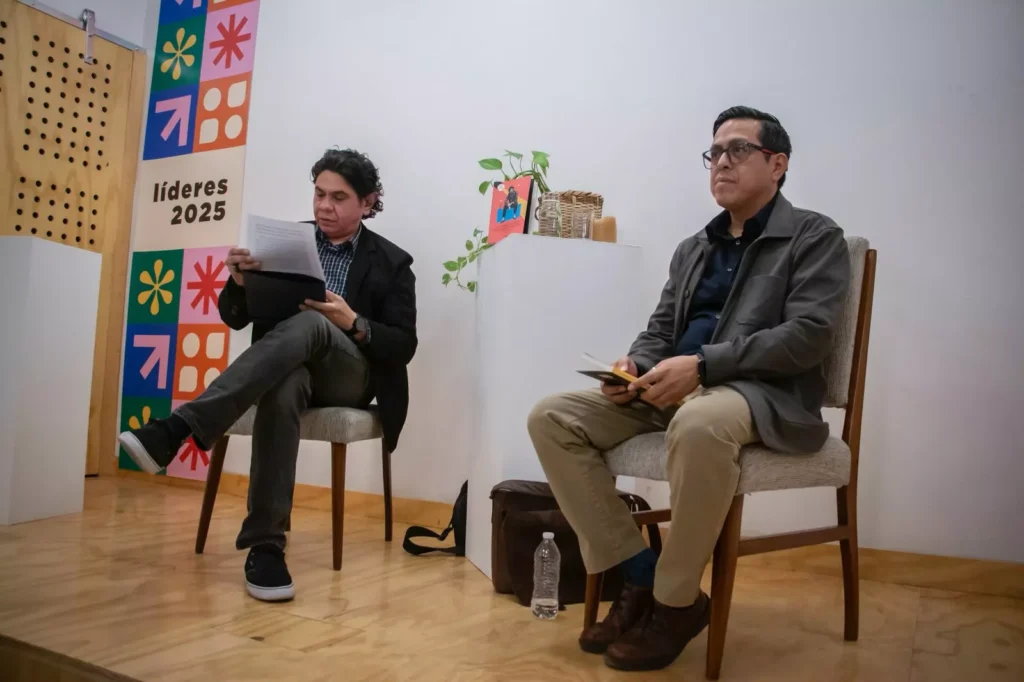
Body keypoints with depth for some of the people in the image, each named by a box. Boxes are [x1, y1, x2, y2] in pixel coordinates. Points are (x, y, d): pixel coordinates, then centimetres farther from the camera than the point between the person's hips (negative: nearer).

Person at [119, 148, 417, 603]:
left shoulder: (391, 263, 5)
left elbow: (404, 347, -1)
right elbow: (234, 318, 10)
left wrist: (353, 323, -20)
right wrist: (240, 282, -14)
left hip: (349, 377, -1)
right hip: (289, 367, 2)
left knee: (309, 324, -36)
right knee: (283, 385, -39)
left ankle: (178, 428, -44)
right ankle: (265, 544, -35)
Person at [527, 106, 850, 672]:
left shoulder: (815, 237, 3)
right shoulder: (692, 248, 22)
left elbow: (806, 337, -11)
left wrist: (701, 365, -22)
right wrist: (634, 365, -6)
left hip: (764, 394, -6)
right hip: (673, 390, 7)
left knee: (699, 424, -42)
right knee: (551, 417, -12)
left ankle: (676, 600, -16)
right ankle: (637, 573, -6)